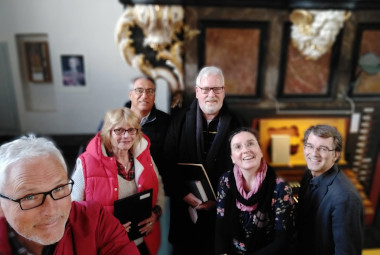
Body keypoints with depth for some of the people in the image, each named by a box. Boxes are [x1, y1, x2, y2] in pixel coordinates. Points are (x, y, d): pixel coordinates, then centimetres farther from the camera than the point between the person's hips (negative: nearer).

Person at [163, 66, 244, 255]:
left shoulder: (235, 124, -2)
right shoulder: (180, 120, 0)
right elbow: (168, 163, -3)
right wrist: (184, 194, -11)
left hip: (221, 210, 0)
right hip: (185, 208, 1)